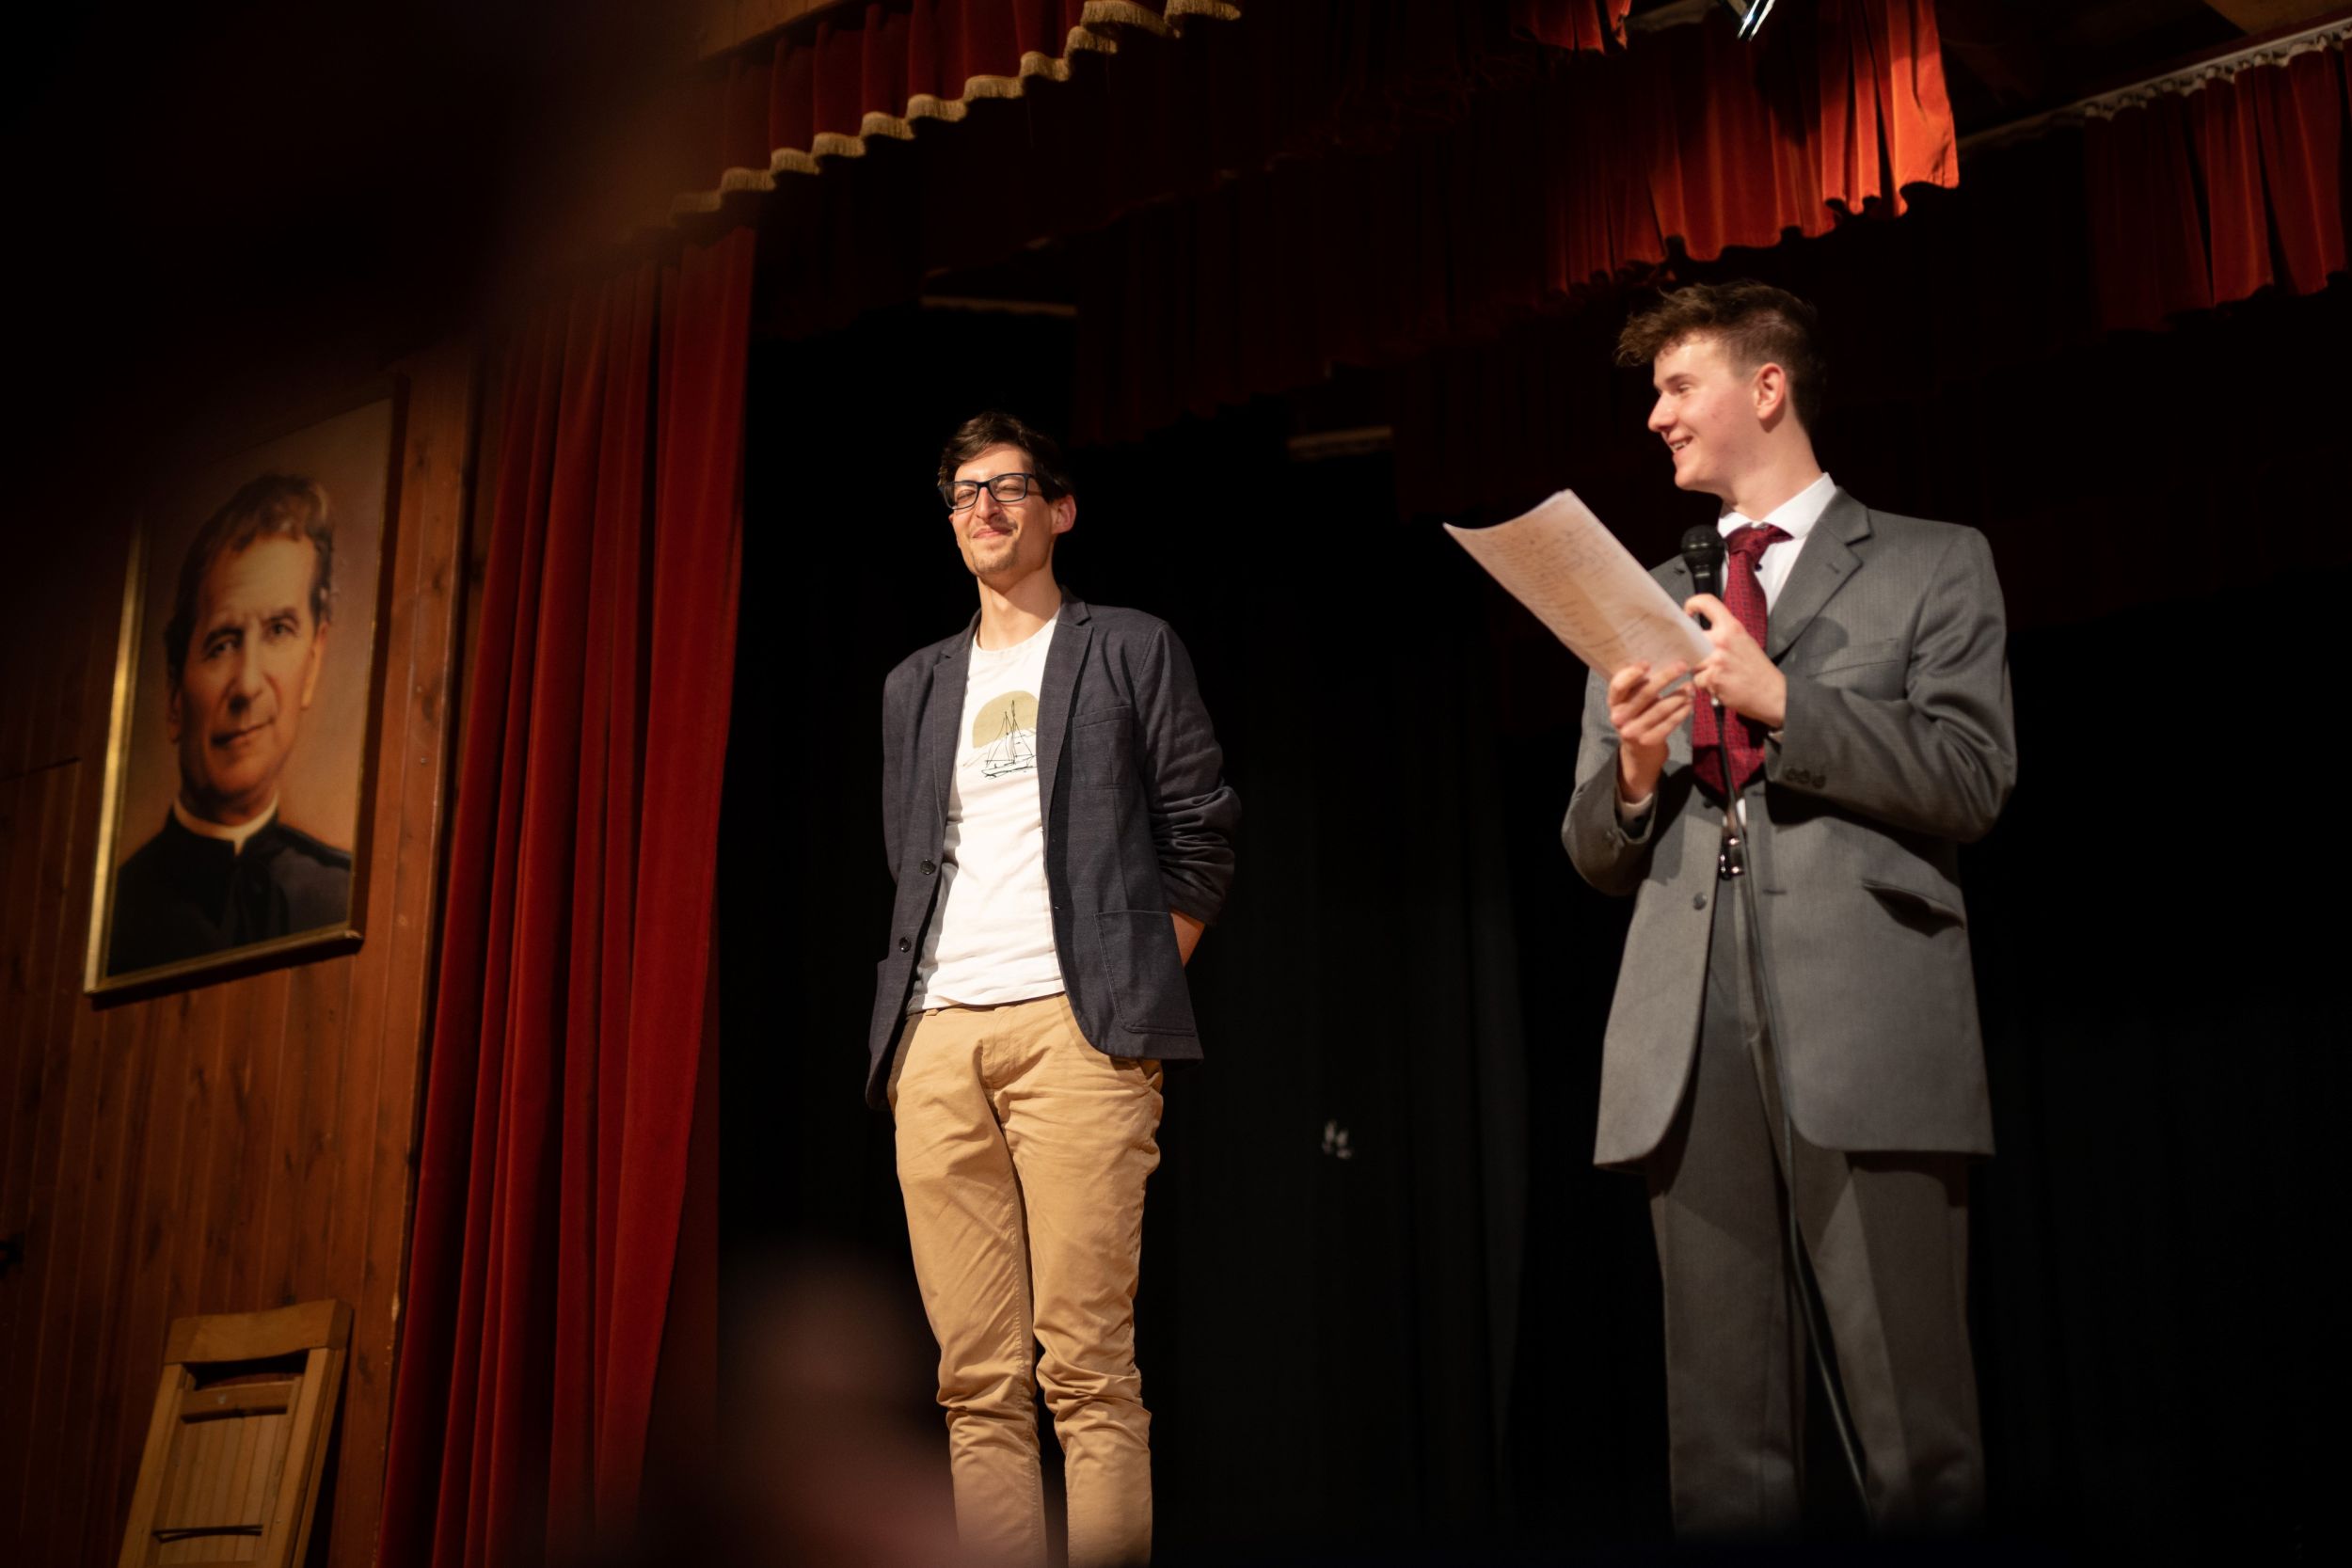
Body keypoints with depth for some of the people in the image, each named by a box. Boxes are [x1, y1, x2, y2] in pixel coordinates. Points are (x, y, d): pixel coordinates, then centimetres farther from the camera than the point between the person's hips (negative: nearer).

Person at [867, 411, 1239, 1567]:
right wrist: (899, 1026, 10)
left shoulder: (1130, 651, 11)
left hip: (1073, 1025, -4)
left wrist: (1139, 989, 2)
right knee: (976, 1379, 0)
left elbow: (1202, 833, 8)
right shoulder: (916, 685, 23)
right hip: (935, 1038, 4)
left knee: (1085, 1365, -11)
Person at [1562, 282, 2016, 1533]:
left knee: (1913, 1428, -5)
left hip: (1865, 1025, -3)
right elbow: (1596, 854, 21)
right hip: (1691, 1036, 4)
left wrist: (1778, 698, -9)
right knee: (1722, 1437, 3)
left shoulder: (1933, 565, 11)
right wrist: (1633, 767, -1)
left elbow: (1972, 781, -1)